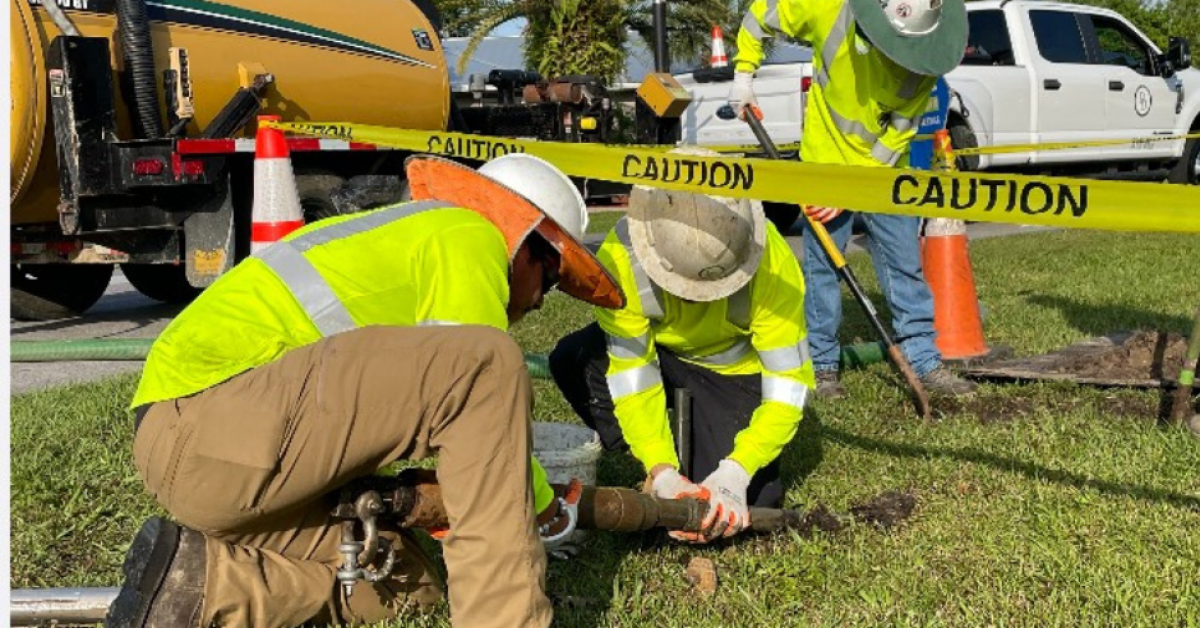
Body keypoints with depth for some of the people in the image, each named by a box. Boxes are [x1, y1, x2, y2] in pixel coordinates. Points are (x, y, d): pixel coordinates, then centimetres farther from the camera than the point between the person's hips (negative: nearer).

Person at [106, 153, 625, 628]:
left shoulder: (394, 234, 28)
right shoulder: (469, 237, -1)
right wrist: (550, 514, 11)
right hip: (214, 421, -11)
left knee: (405, 582, 11)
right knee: (486, 365, -17)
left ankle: (193, 581, 6)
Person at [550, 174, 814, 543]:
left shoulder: (771, 263, -34)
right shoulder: (620, 256, -32)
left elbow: (788, 384, -28)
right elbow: (631, 374, -26)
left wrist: (734, 474, -38)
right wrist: (662, 472, -36)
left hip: (736, 370, -2)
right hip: (660, 352, 2)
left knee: (733, 516, -20)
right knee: (571, 363, -30)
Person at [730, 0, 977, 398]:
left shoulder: (923, 56, -16)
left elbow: (900, 132, -13)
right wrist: (743, 73, -9)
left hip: (884, 168, 1)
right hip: (826, 162, -1)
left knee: (905, 263, 2)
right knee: (822, 265, 1)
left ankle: (925, 361, 9)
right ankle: (822, 364, 12)